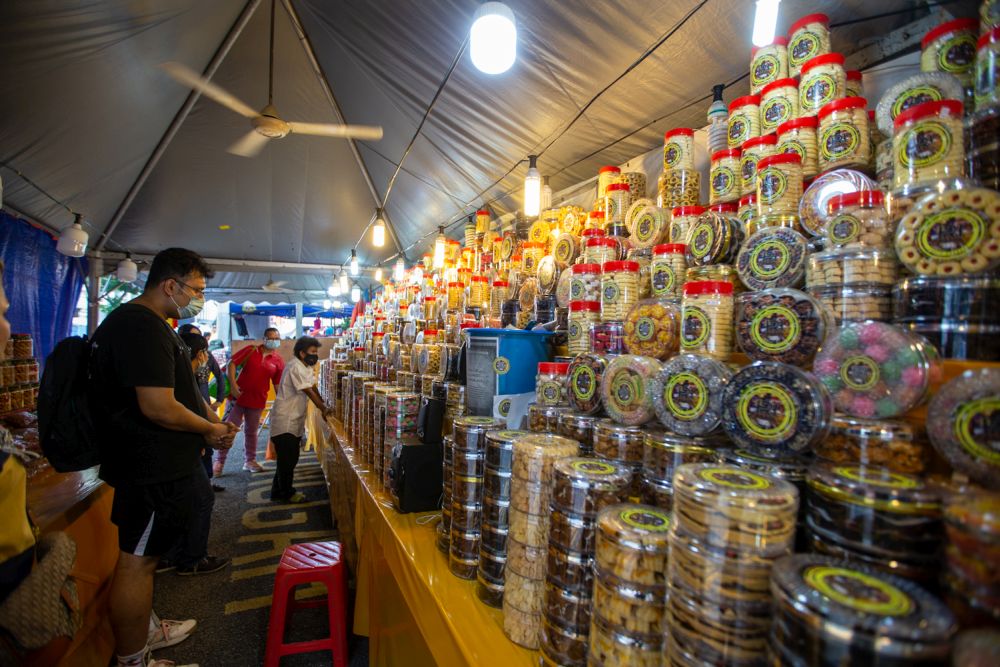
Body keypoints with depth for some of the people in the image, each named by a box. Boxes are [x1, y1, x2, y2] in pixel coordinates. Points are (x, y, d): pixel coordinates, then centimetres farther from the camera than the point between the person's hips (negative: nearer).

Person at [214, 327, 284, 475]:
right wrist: (233, 385, -14)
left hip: (257, 401, 2)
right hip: (239, 396, -2)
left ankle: (250, 461, 29)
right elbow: (232, 363, -5)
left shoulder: (278, 361, -1)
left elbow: (278, 385, 2)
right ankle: (219, 461, 16)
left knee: (251, 432, 15)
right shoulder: (251, 350, -4)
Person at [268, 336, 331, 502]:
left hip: (294, 421, 10)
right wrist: (324, 409, -18)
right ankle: (286, 493, 15)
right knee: (287, 459, 1)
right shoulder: (295, 367, -20)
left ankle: (278, 491, 28)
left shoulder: (305, 367, 10)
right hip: (285, 421, -10)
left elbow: (314, 388, 9)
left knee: (290, 458, 16)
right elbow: (309, 392, -21)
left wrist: (325, 406, 2)